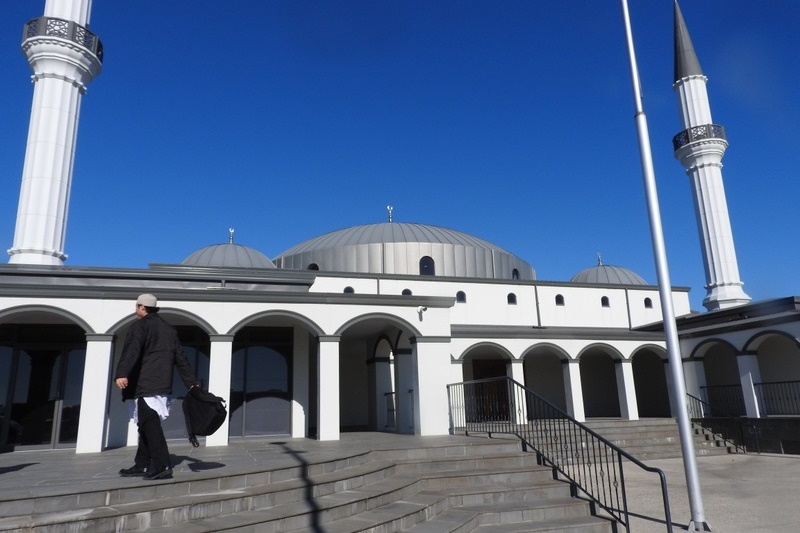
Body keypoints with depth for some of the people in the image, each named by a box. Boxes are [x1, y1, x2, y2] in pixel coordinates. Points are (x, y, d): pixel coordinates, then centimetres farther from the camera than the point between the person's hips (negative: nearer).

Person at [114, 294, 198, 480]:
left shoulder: (140, 325, -3)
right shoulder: (169, 329, 20)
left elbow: (132, 351, -22)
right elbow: (180, 358, 19)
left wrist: (121, 374, -35)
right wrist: (191, 382, 20)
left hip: (145, 384, -8)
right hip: (161, 384, 8)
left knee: (149, 424, -10)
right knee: (148, 423, 15)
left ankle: (162, 466, -16)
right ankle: (142, 465, 20)